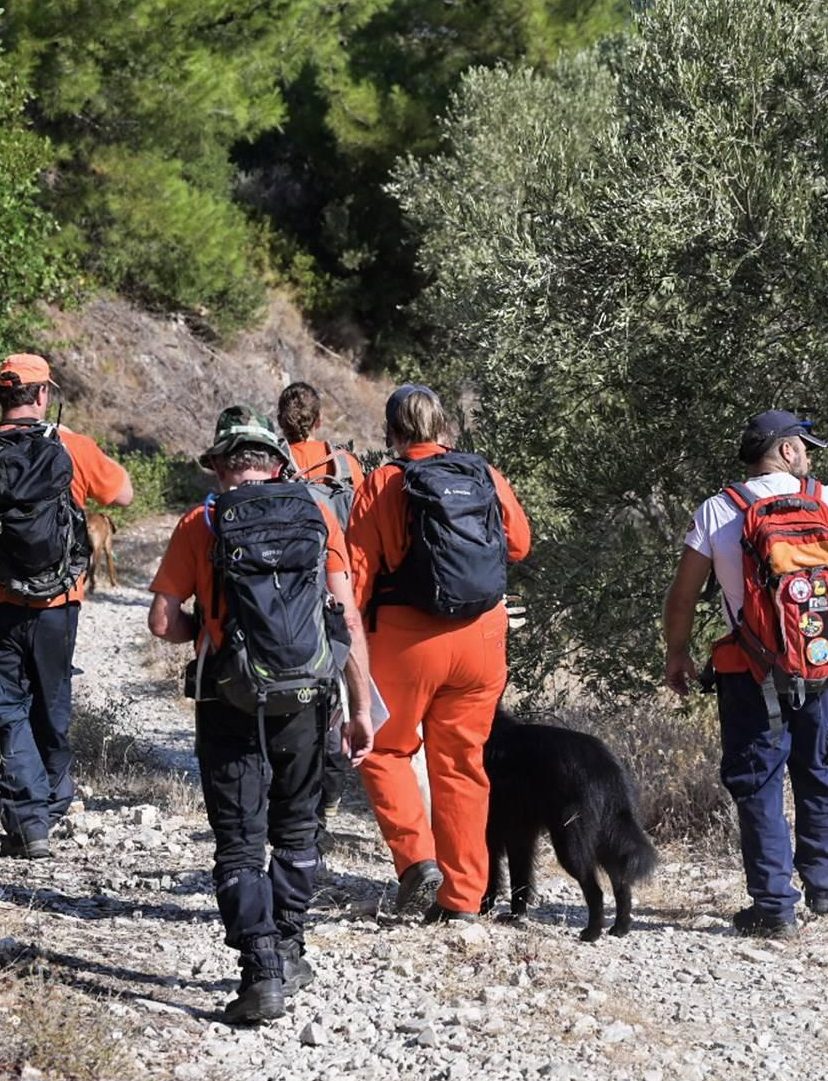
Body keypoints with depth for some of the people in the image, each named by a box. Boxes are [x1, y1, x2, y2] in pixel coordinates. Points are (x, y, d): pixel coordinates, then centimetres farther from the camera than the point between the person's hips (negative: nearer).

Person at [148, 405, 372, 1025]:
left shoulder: (200, 524, -1)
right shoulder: (315, 515, 2)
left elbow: (164, 621, -5)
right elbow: (347, 617, -3)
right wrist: (361, 708, 0)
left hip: (230, 701, -2)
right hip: (303, 698, 2)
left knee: (240, 844, 3)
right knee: (296, 833, 21)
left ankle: (263, 973, -7)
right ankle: (288, 953, 28)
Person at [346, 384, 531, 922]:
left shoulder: (382, 484, -5)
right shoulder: (486, 475, 3)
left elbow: (358, 571, -7)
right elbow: (519, 543, 17)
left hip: (407, 636, -3)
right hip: (481, 636, 3)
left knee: (386, 750, 15)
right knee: (462, 763, 12)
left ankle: (416, 857, -4)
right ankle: (463, 895, 13)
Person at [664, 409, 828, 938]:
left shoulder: (717, 512, -1)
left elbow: (683, 596, 1)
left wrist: (677, 656, 14)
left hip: (752, 671, -1)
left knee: (758, 782, 3)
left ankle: (774, 905, -2)